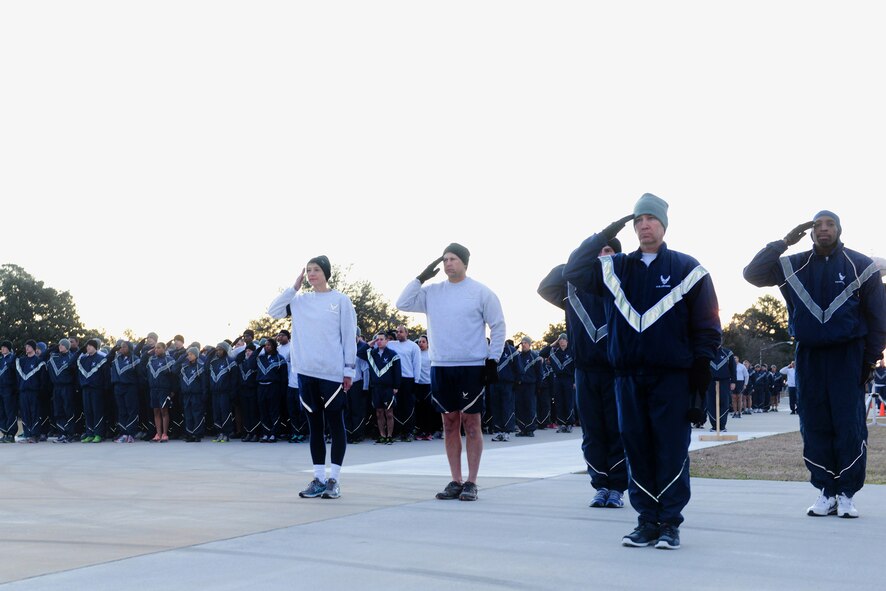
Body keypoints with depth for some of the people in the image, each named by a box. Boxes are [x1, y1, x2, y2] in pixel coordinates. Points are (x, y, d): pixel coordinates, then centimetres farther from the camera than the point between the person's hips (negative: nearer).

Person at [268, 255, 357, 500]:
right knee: (315, 426, 8)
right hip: (307, 371, 4)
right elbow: (273, 311, 3)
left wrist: (349, 370, -5)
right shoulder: (300, 300, 10)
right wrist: (294, 287, 0)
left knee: (335, 425, 2)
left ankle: (333, 480, 6)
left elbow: (349, 338, -1)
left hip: (333, 373, -4)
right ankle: (319, 479, 13)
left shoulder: (341, 300, 0)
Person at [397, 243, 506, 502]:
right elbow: (403, 303, 2)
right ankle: (455, 481, 13)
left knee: (471, 423, -1)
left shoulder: (481, 292, -2)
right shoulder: (432, 292, 8)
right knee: (450, 423, 7)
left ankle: (471, 482, 4)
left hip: (472, 368, -4)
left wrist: (492, 360, -5)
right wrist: (421, 277, -2)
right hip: (440, 367, 4)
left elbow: (498, 327, 1)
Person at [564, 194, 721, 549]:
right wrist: (605, 235, 2)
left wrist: (701, 366, -4)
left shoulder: (687, 269, 3)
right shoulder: (615, 268, 13)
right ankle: (647, 521, 14)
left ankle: (670, 523, 6)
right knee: (637, 449, 6)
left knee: (672, 451, -2)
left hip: (673, 377, -3)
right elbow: (573, 270, 7)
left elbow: (707, 324, 3)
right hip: (628, 377, 3)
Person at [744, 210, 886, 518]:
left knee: (849, 425, -6)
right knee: (814, 426, 2)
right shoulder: (793, 266, 5)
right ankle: (825, 492, 10)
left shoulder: (861, 266, -1)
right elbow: (752, 274, -1)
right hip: (808, 355, 3)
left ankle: (846, 494, 2)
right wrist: (784, 242, -7)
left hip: (848, 354, -3)